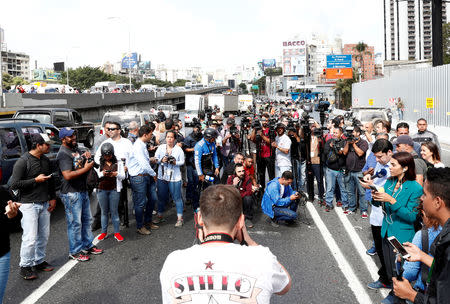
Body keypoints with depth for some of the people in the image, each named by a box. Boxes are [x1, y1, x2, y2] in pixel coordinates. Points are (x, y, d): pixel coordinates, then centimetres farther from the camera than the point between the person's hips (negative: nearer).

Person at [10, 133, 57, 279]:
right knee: (30, 237, -6)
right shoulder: (23, 161, -13)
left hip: (44, 204, 7)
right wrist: (35, 180, -19)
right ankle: (25, 266, 9)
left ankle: (39, 261, 27)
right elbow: (14, 184, -16)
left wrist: (53, 198, 12)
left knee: (44, 235, 12)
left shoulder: (46, 160, 9)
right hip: (29, 205, -7)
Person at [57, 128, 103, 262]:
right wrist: (85, 169, -21)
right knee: (75, 223, 0)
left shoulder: (75, 148, 12)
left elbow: (82, 163, 26)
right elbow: (67, 175, -25)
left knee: (86, 220, 18)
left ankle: (88, 245, 31)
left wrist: (87, 156, 3)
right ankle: (75, 252, 12)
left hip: (83, 190, 9)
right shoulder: (63, 154, -16)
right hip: (71, 194, -9)